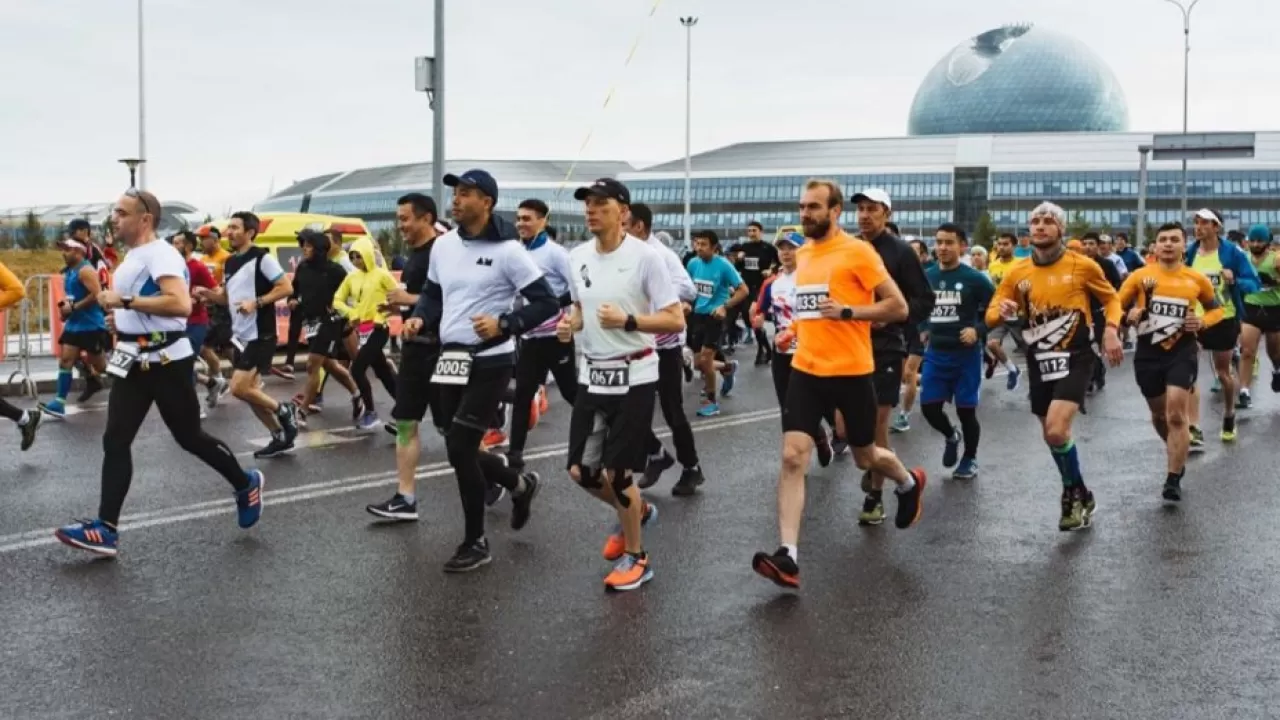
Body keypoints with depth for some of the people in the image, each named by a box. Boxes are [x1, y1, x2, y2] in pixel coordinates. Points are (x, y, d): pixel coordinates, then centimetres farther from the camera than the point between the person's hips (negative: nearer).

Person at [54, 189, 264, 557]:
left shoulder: (160, 253, -18)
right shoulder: (132, 256, 13)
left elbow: (181, 304, -33)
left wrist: (125, 301, -29)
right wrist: (117, 308, 12)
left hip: (166, 361, -9)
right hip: (134, 362, 9)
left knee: (190, 437, 6)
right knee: (115, 441, 0)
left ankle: (246, 485, 30)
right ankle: (106, 529, -2)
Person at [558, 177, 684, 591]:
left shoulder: (645, 257, -14)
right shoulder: (577, 257, 4)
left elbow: (675, 320, -14)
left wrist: (627, 321, -26)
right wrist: (570, 325, -1)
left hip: (633, 378, -6)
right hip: (592, 375, 6)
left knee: (616, 473, -4)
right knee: (581, 471, 7)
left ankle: (637, 558, 16)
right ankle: (636, 511, 37)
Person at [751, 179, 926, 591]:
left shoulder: (858, 252, -11)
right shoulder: (802, 254, 10)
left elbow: (898, 308, -12)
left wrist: (847, 312, -22)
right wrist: (797, 328, 10)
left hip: (851, 371, -5)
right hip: (806, 370, 5)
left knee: (865, 457, 15)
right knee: (792, 458, -11)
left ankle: (910, 484, 50)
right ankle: (788, 557, -15)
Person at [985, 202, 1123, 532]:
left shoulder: (1082, 265, -6)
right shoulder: (1017, 273, 2)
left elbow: (1110, 298, 9)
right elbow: (991, 316, 4)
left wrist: (1110, 330, -8)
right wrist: (1002, 312, -20)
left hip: (1075, 358, -4)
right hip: (1040, 361, 5)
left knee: (1057, 430, -21)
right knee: (1050, 435, 13)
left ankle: (1075, 494, 3)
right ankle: (1079, 495, 36)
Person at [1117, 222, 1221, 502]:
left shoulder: (1197, 279, 0)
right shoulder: (1140, 276, -1)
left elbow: (1216, 309, 15)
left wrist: (1202, 322, -6)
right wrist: (1128, 316, -19)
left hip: (1182, 351, -2)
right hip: (1148, 352, 2)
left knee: (1176, 415, -12)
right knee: (1159, 415, 16)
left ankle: (1174, 480, -3)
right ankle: (1178, 454, 45)